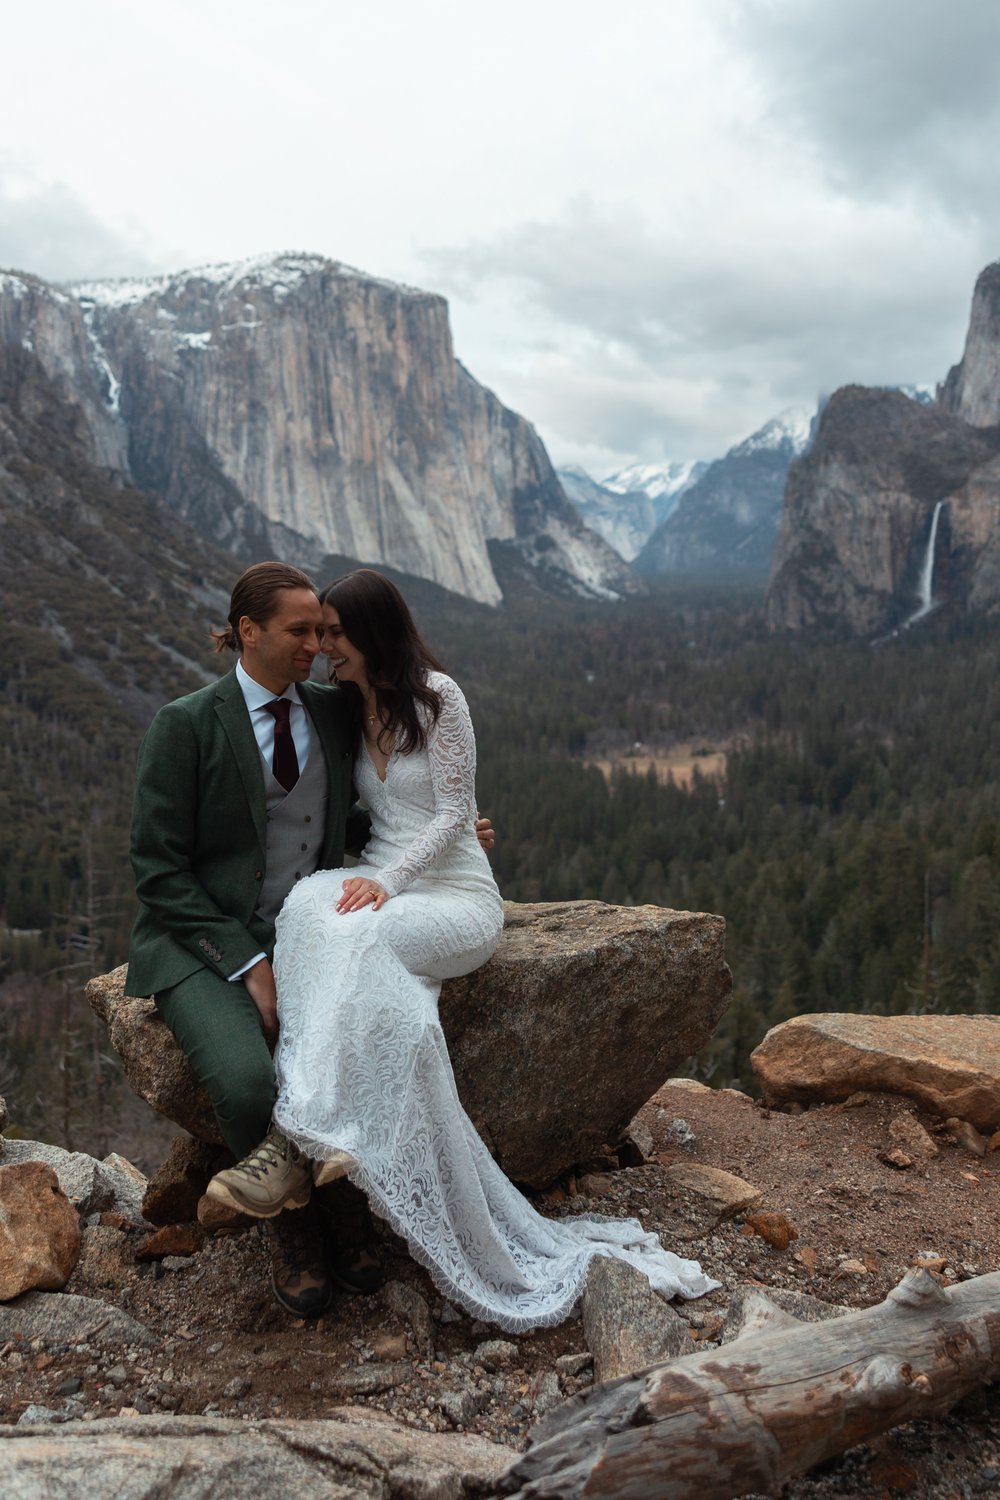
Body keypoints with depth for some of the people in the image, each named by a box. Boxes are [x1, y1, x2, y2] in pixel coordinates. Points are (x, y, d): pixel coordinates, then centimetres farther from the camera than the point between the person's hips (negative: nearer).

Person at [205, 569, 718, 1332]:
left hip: (458, 899, -4)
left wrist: (387, 882, -19)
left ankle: (298, 1142, -39)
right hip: (383, 886, 5)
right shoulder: (349, 710, 15)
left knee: (348, 937, -36)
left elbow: (453, 814, -9)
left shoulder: (437, 695, -5)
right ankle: (316, 1142, -40)